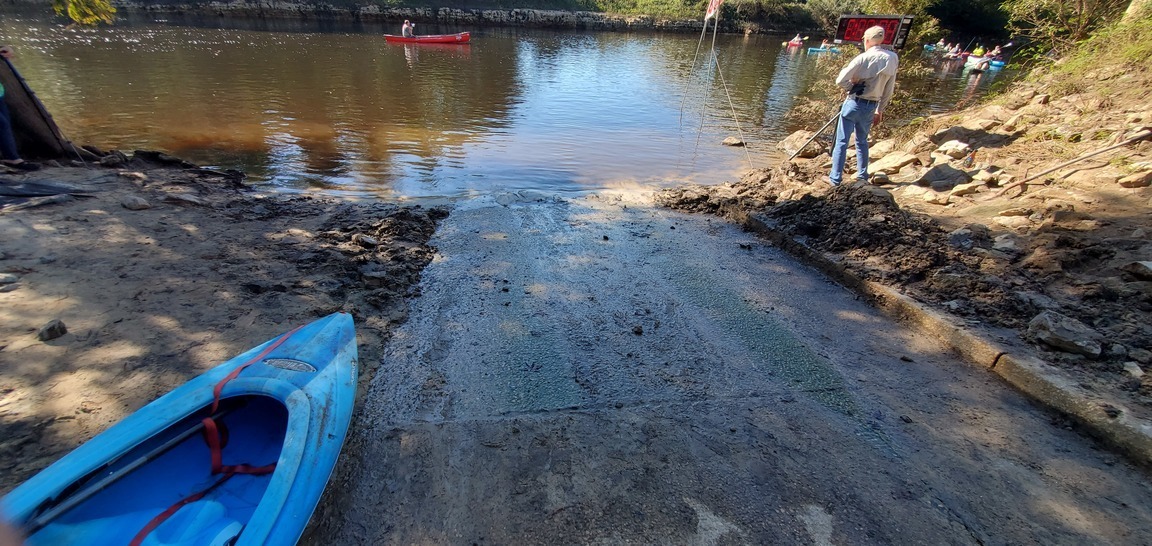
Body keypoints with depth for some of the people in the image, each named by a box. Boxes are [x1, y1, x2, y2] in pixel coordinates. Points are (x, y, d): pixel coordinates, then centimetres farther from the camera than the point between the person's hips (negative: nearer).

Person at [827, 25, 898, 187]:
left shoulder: (864, 58, -13)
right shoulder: (892, 59, 2)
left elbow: (840, 81, -17)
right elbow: (889, 90, 8)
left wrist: (854, 86, 2)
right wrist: (880, 110, 18)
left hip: (855, 103, -5)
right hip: (871, 107, 5)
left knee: (841, 141, 1)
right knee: (862, 141, 20)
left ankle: (835, 178, 0)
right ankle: (863, 176, 25)